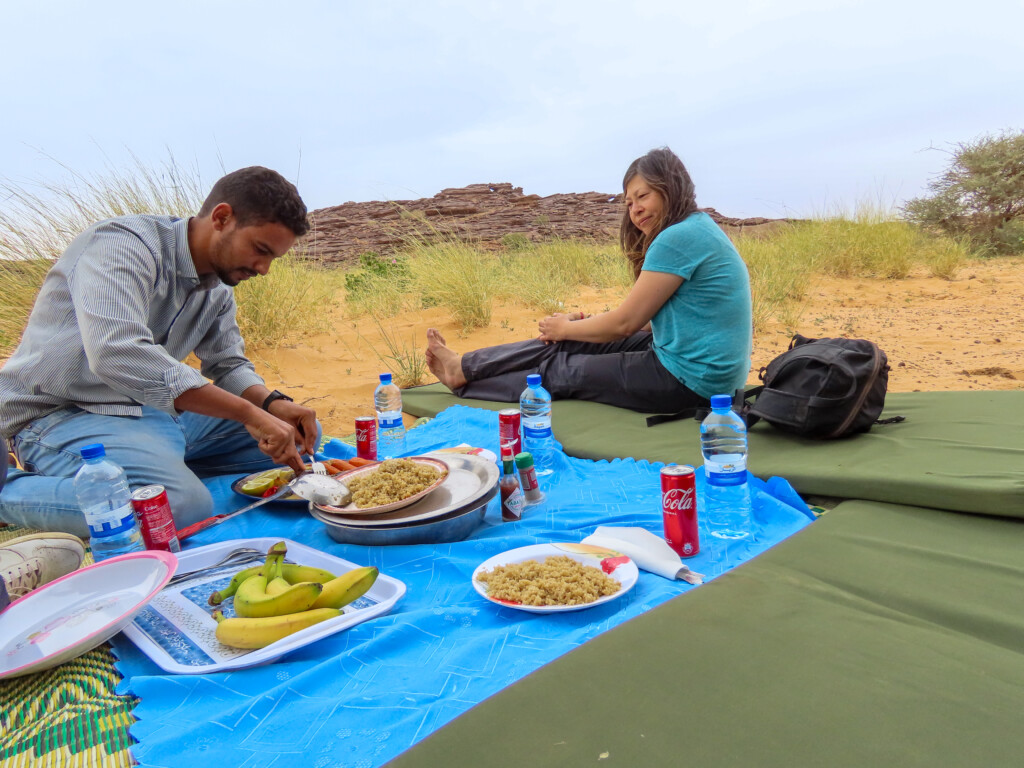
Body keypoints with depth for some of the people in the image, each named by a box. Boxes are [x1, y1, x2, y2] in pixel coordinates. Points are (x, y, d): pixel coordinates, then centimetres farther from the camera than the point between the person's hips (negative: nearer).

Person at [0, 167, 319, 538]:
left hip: (153, 410, 8)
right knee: (183, 506, -35)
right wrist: (248, 413, -36)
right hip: (62, 415, -8)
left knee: (299, 437, 1)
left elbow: (228, 364, 14)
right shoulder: (124, 244, -20)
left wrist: (272, 403, -10)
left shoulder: (218, 287, 6)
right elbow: (116, 355, -35)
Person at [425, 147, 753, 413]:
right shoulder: (700, 229, 12)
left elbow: (625, 322, -15)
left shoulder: (678, 238, -19)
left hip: (689, 382, -9)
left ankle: (463, 372, 22)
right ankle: (464, 367, 22)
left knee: (560, 370, 3)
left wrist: (566, 329, 1)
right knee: (568, 344, 10)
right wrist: (583, 323, 8)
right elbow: (646, 317, 14)